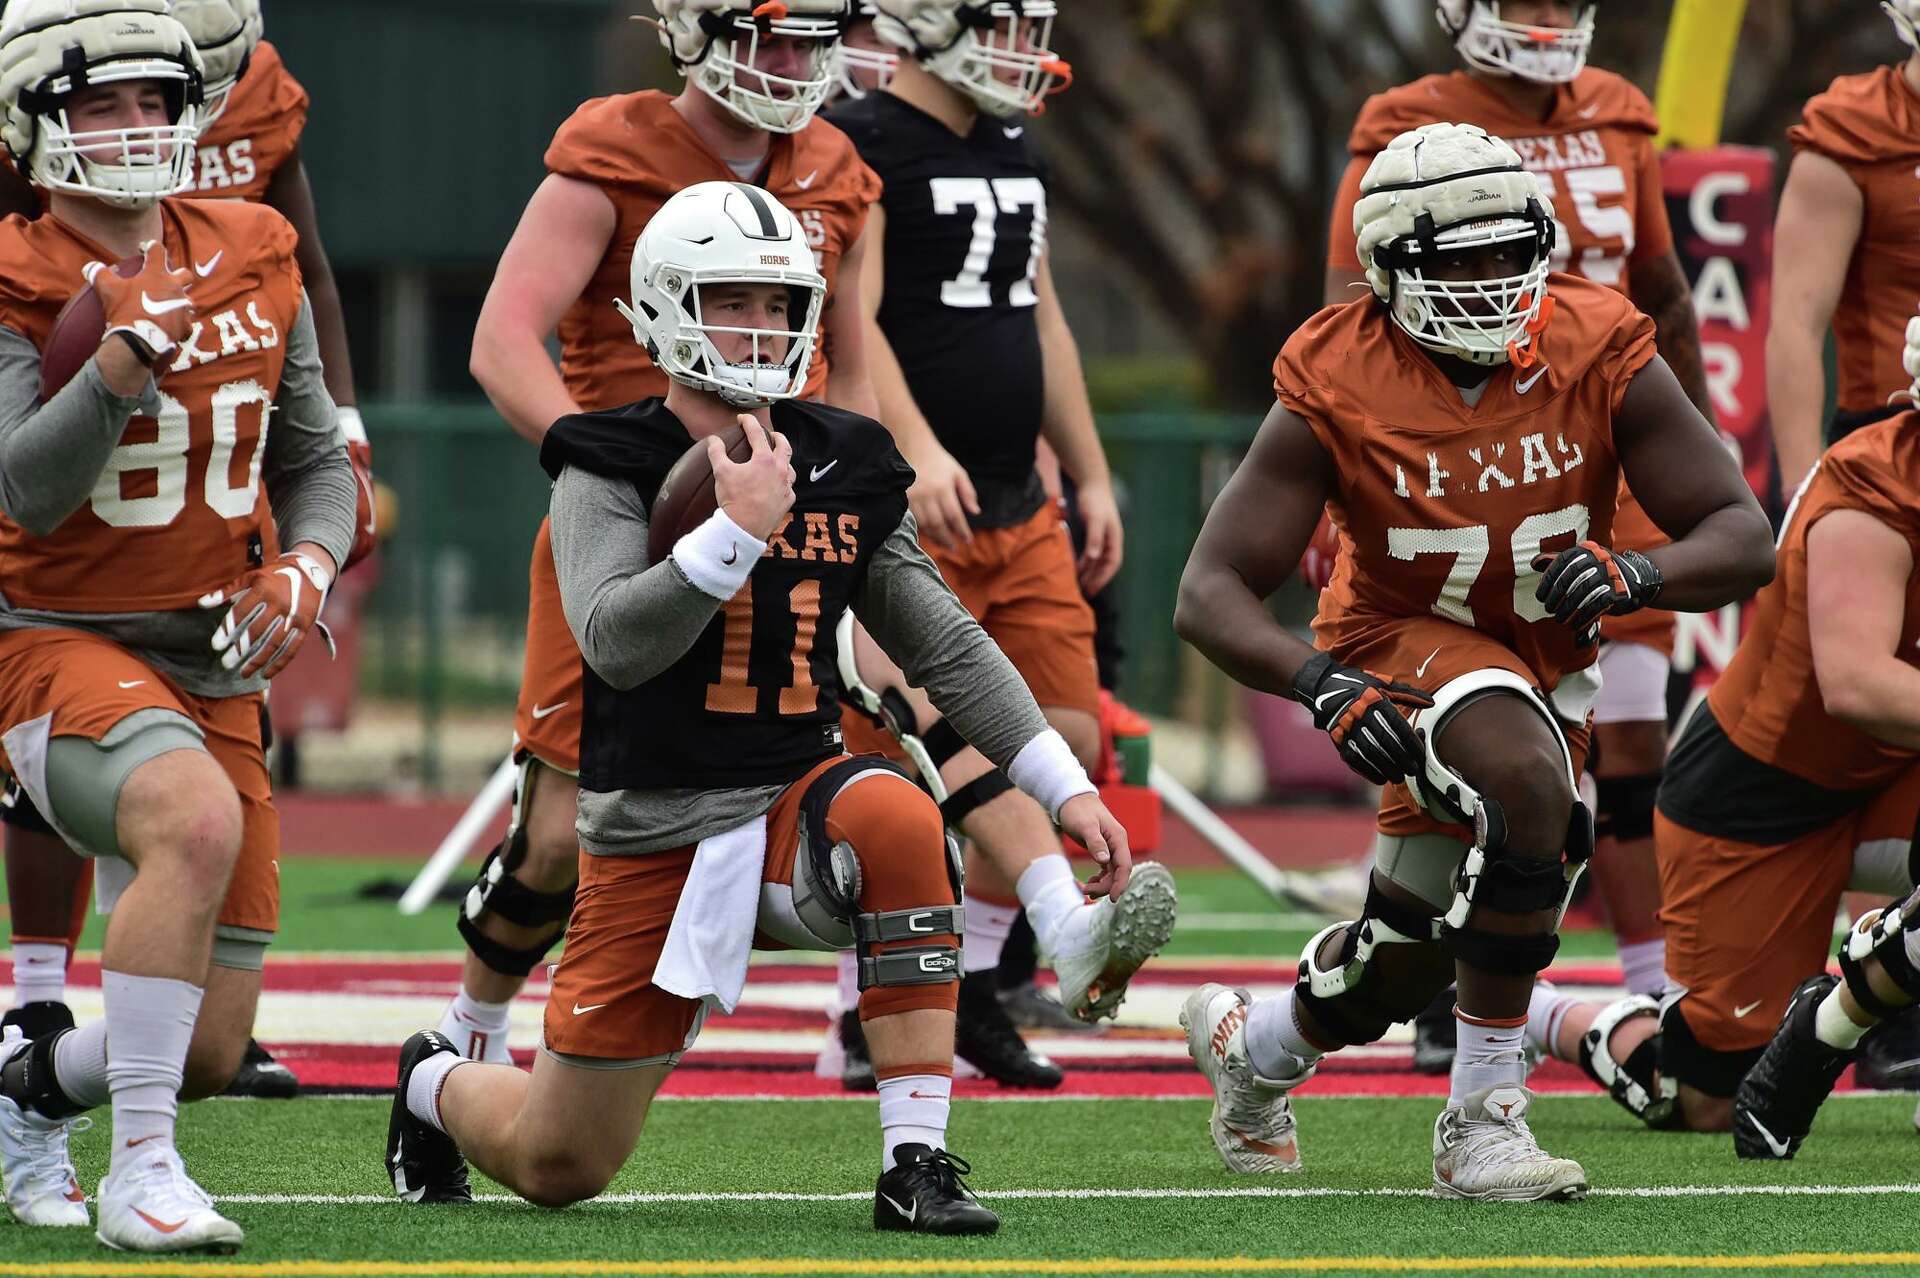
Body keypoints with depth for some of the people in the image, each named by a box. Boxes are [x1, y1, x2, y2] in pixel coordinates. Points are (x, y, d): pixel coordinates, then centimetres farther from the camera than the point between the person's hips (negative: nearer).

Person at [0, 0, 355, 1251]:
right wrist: (128, 351, -34)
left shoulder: (254, 259, 5)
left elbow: (316, 459, 14)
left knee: (208, 1050, 2)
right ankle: (141, 1172, -31)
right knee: (198, 819, -39)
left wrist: (306, 566, -6)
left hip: (213, 666, 6)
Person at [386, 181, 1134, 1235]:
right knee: (558, 1170, 2)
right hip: (654, 835, -3)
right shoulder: (610, 470, -8)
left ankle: (916, 1164, -28)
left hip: (796, 798, 3)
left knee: (897, 826, -36)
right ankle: (438, 1084, 41)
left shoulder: (842, 468, 5)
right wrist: (737, 528, -33)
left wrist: (1067, 787, 3)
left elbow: (946, 646, 10)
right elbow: (613, 643, -25)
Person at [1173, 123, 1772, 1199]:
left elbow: (1746, 540, -18)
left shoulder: (1600, 353, -19)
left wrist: (1637, 574, -40)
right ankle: (1484, 1122, -26)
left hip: (1547, 659, 4)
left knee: (1405, 967, 14)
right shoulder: (1337, 390, -23)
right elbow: (1213, 595, -23)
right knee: (1527, 782, -37)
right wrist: (1320, 681, -42)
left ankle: (1252, 1044, 49)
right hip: (1406, 643, -4)